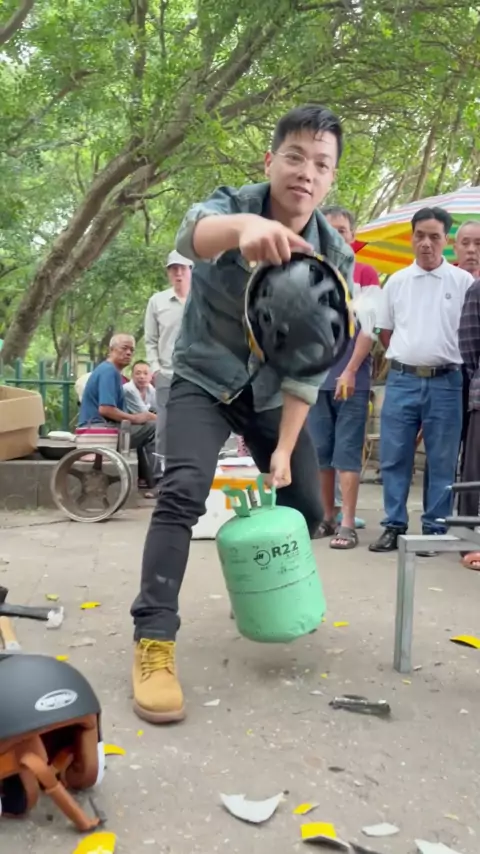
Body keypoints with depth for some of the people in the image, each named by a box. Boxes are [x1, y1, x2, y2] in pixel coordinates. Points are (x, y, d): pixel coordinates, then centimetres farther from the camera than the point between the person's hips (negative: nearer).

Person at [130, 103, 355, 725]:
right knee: (183, 492, -24)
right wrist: (245, 225, -67)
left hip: (271, 393, 4)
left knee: (306, 509, 3)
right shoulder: (234, 205, -17)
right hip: (203, 379, -3)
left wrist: (285, 448, -16)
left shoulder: (336, 258, -11)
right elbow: (193, 235, -44)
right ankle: (153, 641, -17)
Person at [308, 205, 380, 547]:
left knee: (348, 451, -3)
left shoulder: (365, 274, 2)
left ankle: (348, 524, 0)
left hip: (352, 377, -4)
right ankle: (328, 517, 19)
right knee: (320, 451, 8)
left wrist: (350, 370, -13)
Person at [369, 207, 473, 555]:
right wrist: (406, 359, 9)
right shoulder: (396, 281, 9)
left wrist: (443, 360, 3)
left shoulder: (463, 281, 0)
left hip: (445, 383, -2)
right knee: (394, 458, 5)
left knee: (441, 462, 3)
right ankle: (394, 526, 15)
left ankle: (434, 530, 13)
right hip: (401, 380, 3)